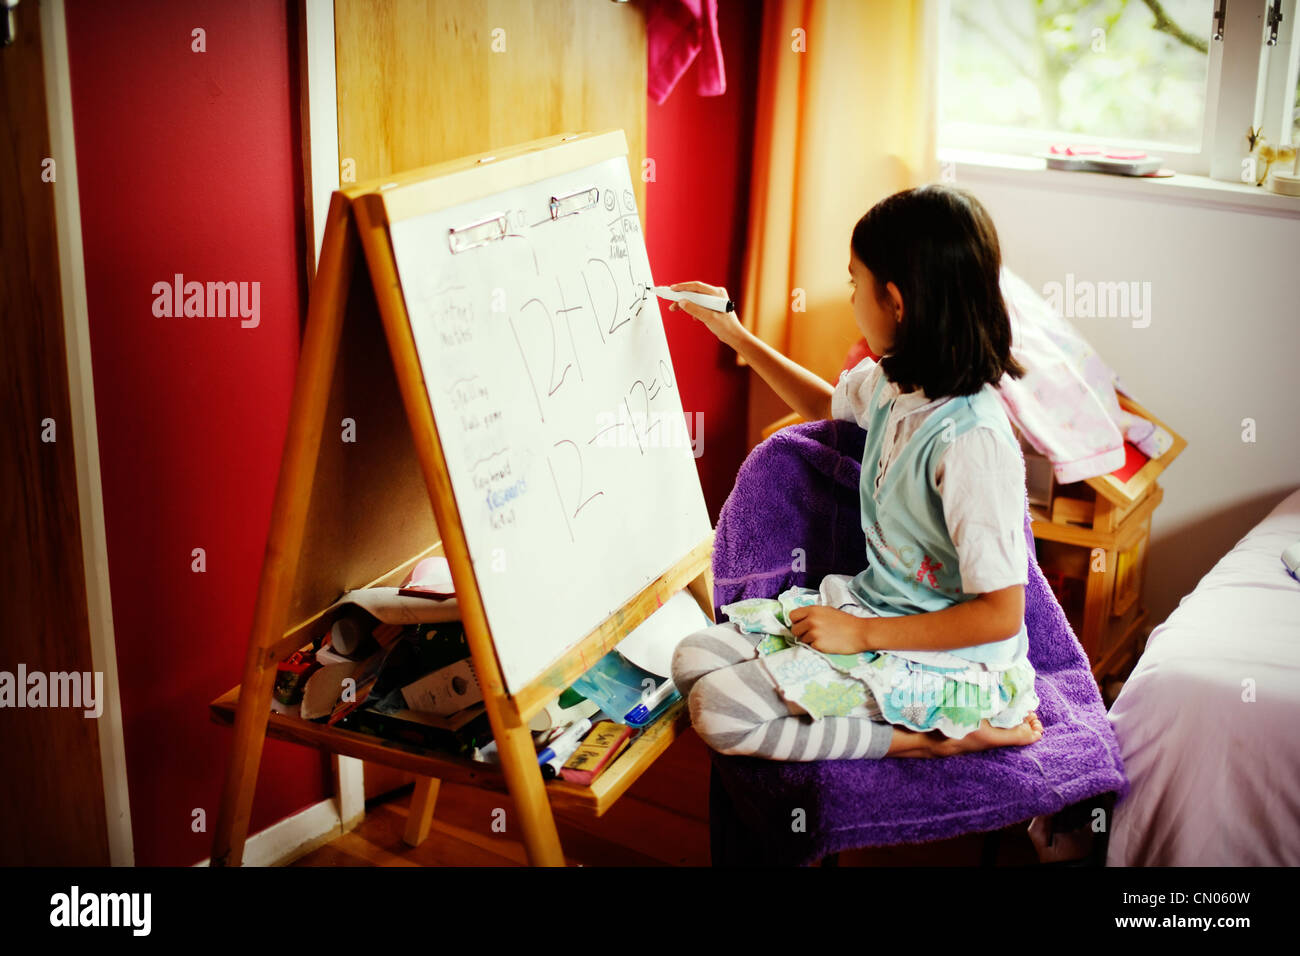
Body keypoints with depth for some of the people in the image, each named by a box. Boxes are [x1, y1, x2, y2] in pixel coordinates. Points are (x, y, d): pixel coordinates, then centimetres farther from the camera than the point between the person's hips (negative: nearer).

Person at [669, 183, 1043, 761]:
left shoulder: (970, 441, -29)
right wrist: (735, 335, 21)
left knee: (719, 713, -18)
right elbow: (826, 405, 26)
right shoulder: (892, 382, -2)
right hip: (870, 605, 9)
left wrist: (863, 633, -20)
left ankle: (934, 739, -8)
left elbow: (1000, 614, -25)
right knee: (694, 660, 1)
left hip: (940, 655, -9)